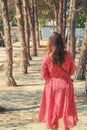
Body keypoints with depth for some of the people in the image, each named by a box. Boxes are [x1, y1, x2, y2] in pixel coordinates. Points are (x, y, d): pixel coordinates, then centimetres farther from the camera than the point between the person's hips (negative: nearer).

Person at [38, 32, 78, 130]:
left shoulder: (47, 57, -16)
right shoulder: (68, 55, -12)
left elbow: (44, 75, -8)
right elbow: (72, 71, 0)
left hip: (52, 86, -1)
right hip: (66, 85, 1)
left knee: (53, 108, 13)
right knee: (66, 108, 15)